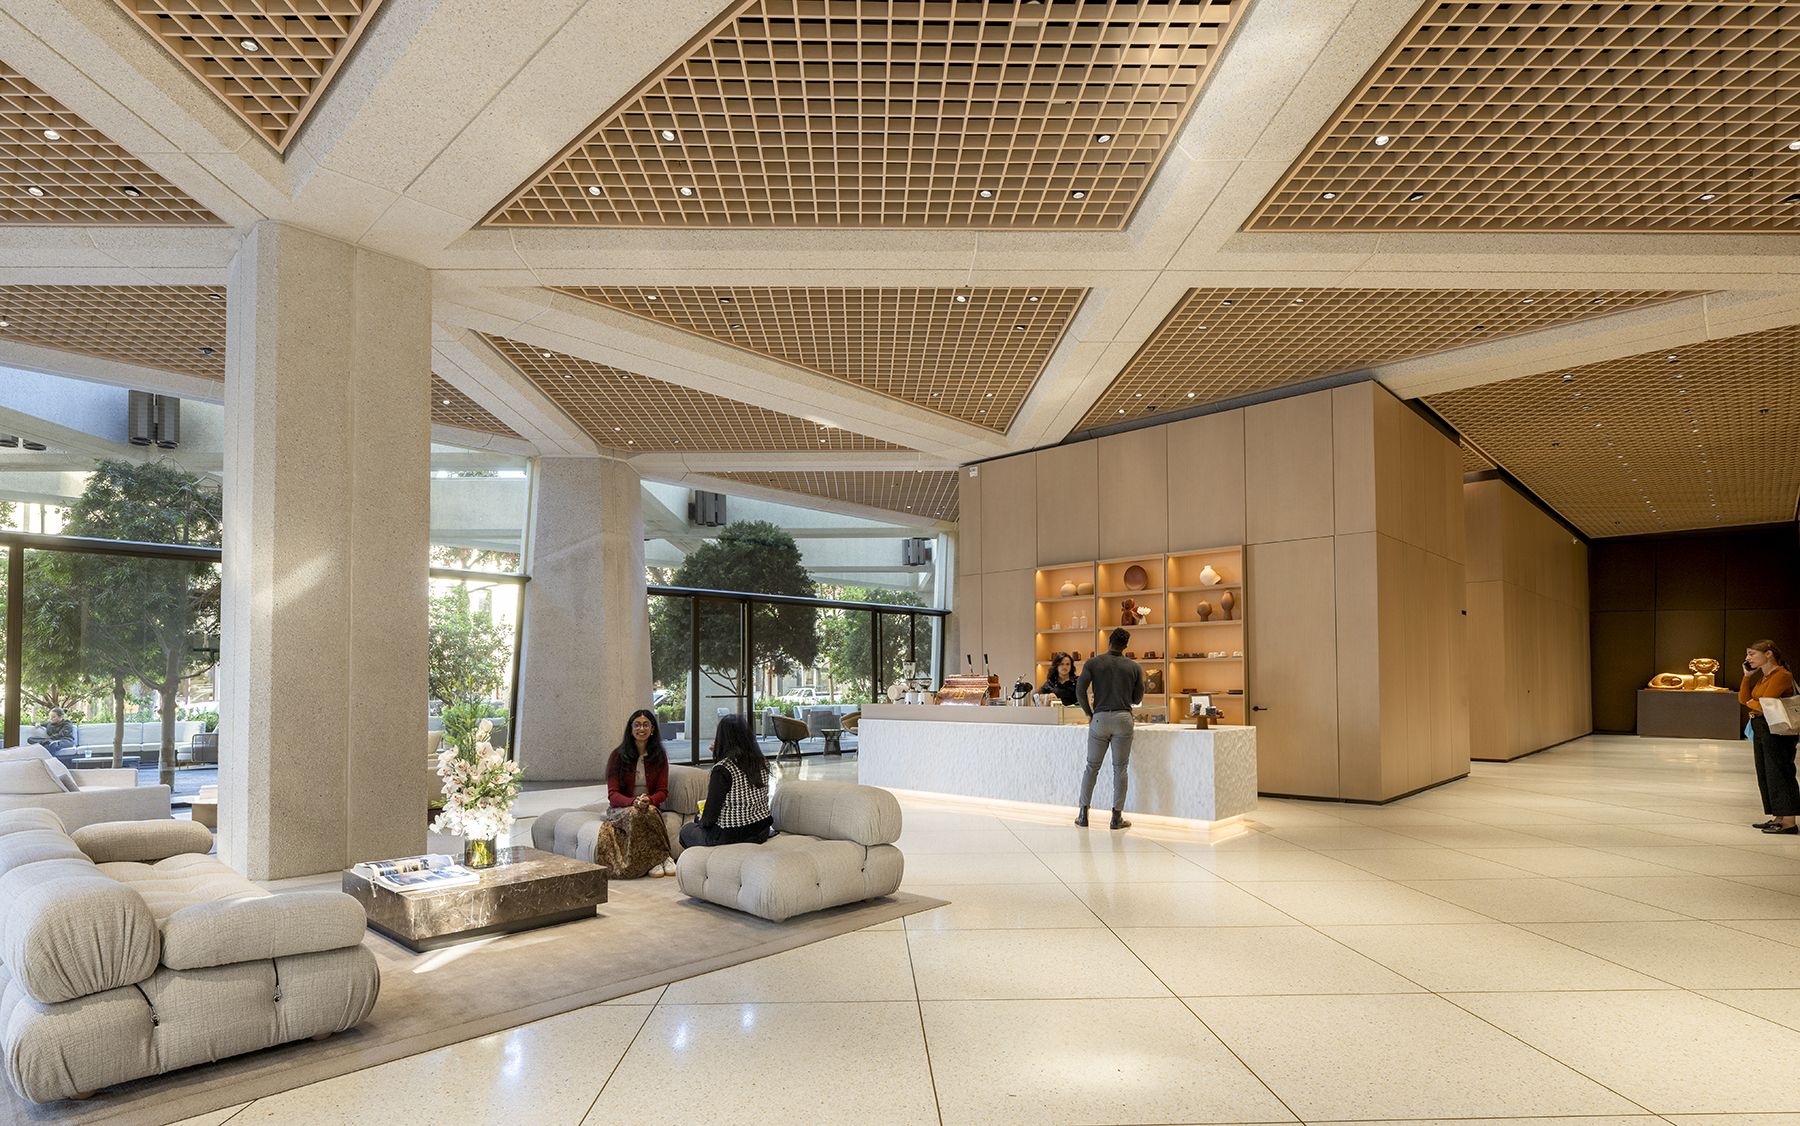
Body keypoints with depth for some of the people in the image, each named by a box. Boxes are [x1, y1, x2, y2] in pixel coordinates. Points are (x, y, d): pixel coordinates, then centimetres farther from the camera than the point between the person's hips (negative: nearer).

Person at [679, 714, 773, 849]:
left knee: (685, 830, 23)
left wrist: (702, 821, 5)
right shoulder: (763, 763, -3)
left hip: (731, 837, -7)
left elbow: (709, 817, -19)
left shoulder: (722, 769, -23)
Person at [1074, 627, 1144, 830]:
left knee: (1092, 767, 9)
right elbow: (1137, 699, 10)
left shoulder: (1093, 663, 2)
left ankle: (1084, 815, 10)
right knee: (1120, 769, 5)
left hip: (1100, 718, 0)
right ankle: (1117, 817, 4)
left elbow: (1080, 690, -6)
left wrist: (1089, 713, 6)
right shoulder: (1134, 667, 6)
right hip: (1123, 718, 0)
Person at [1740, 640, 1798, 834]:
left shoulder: (1781, 676, -14)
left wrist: (1751, 703, 2)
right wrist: (1747, 676, 6)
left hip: (1776, 730, -10)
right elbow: (1743, 699, 13)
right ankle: (1778, 818, 19)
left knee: (1779, 774, -8)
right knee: (1765, 775, 12)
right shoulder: (1763, 677, 15)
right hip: (1761, 729, 10)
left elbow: (1765, 705, -19)